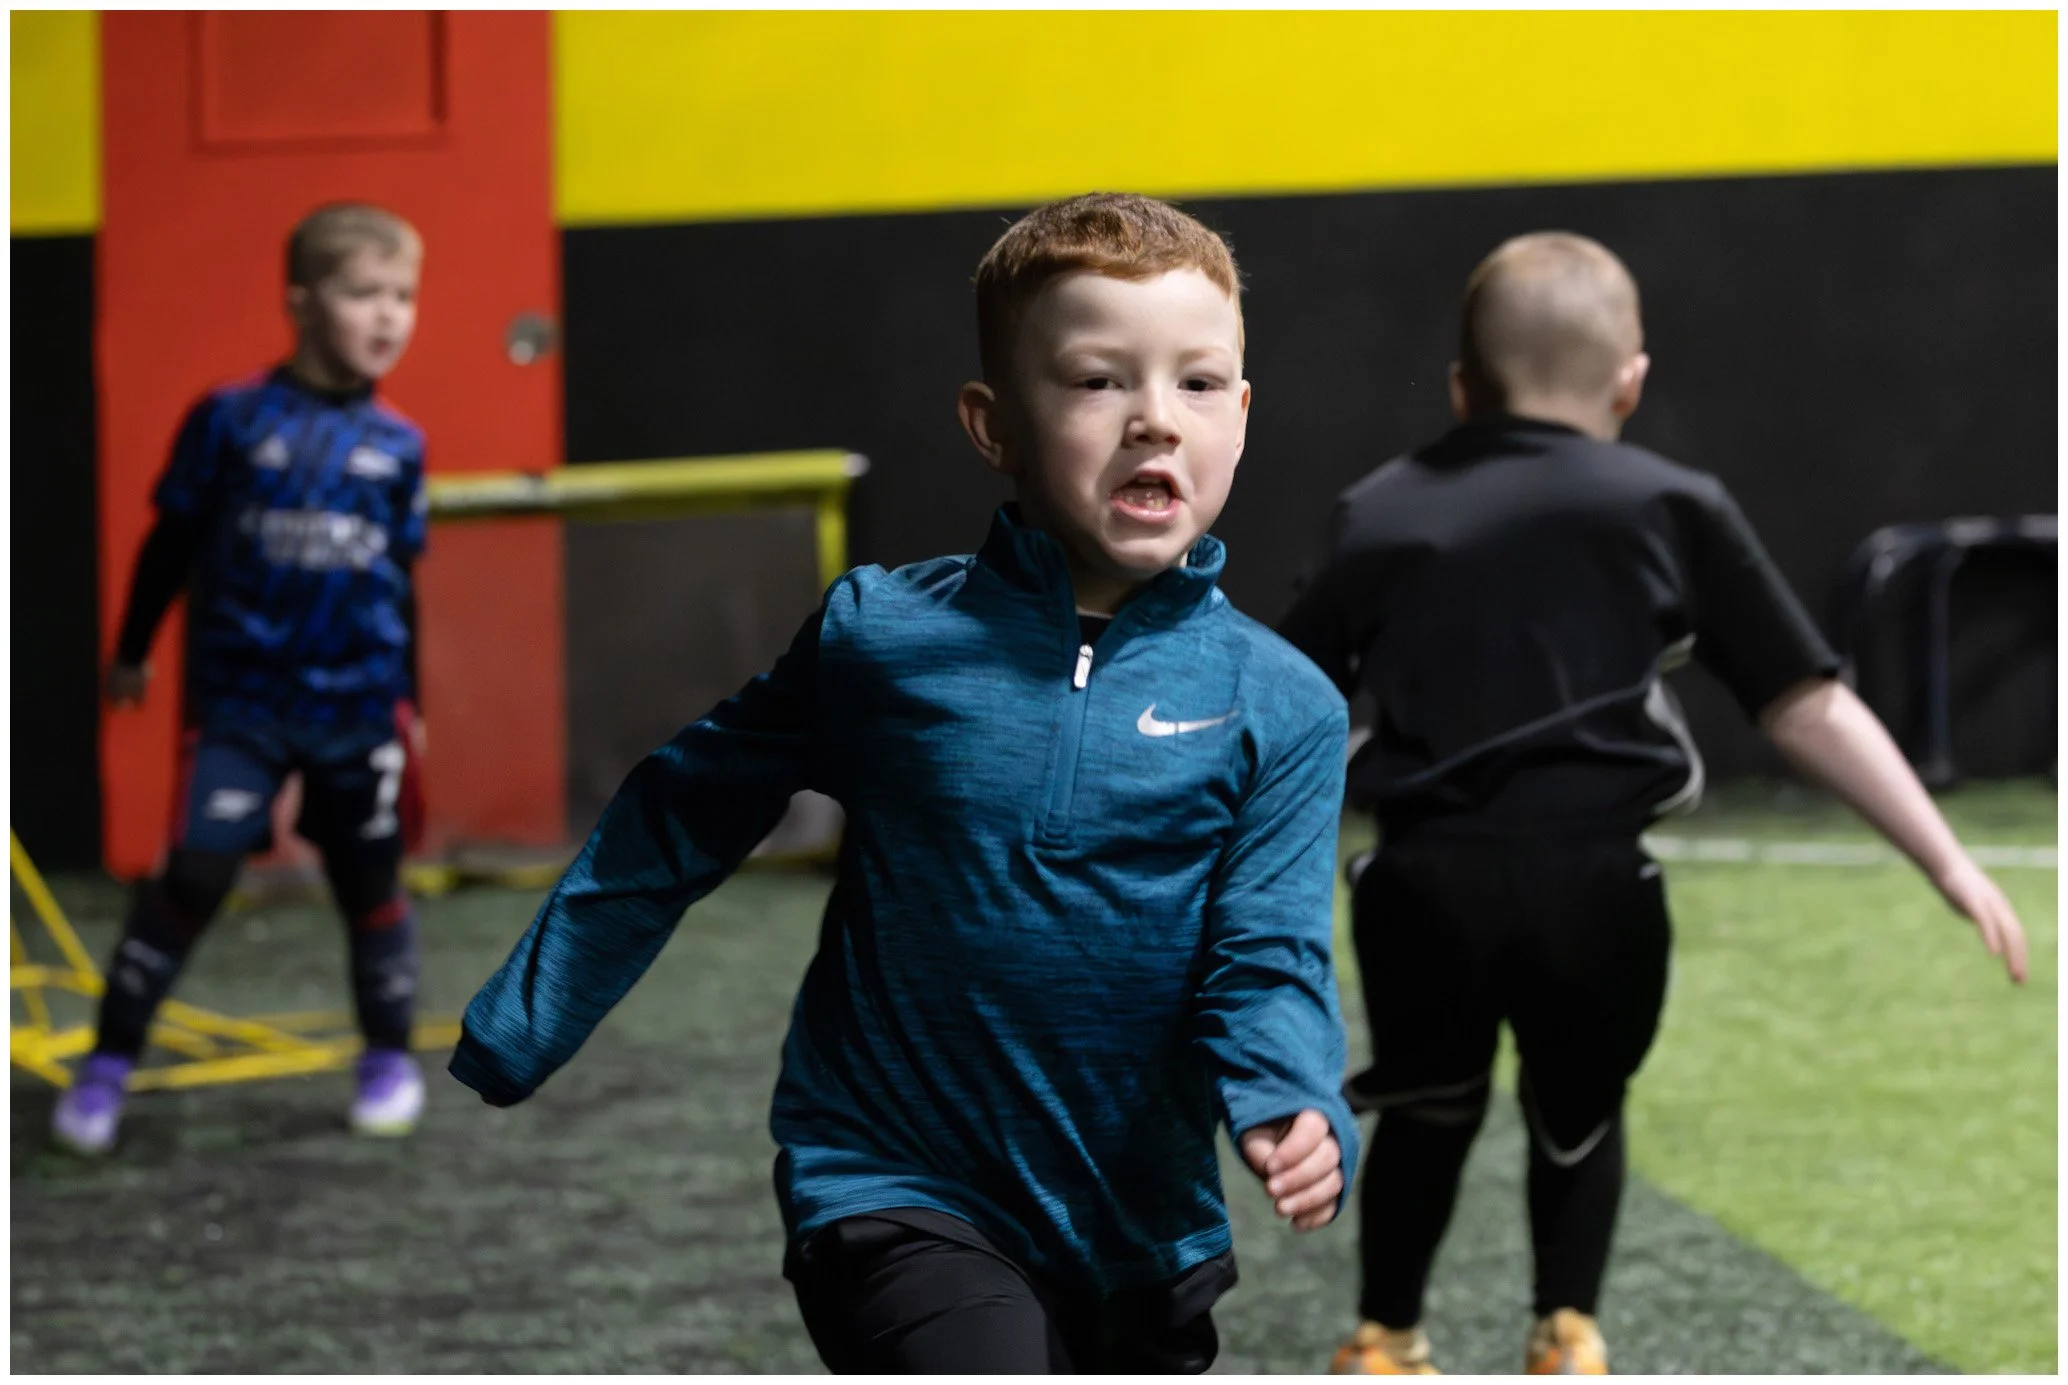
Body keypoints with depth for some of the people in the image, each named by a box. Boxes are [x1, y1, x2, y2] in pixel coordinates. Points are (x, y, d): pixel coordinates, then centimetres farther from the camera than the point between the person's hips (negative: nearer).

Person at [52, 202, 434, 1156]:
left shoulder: (397, 445, 3)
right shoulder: (232, 421, -6)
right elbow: (172, 543, 5)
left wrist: (409, 702, 19)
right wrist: (132, 651, 11)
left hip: (359, 709, 3)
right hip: (239, 700, -3)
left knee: (371, 884, 9)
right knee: (194, 871, -10)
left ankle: (391, 1061, 26)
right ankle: (106, 1069, -2)